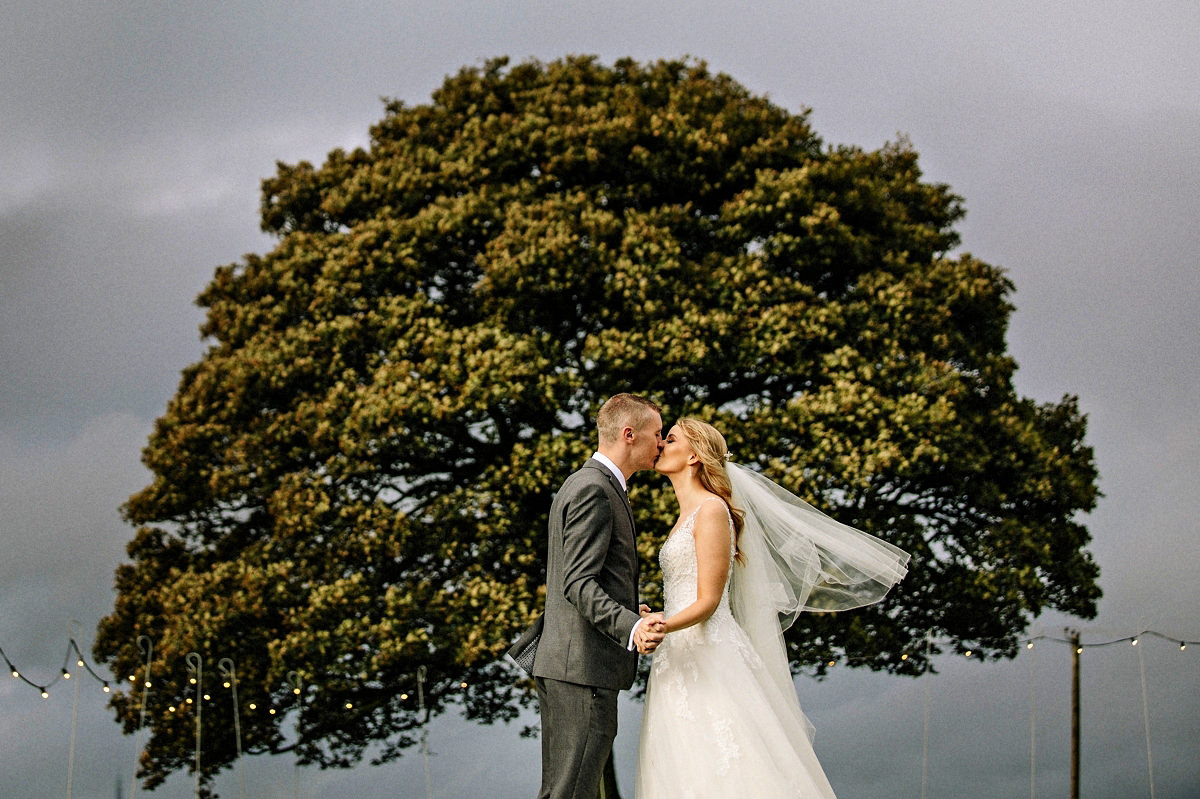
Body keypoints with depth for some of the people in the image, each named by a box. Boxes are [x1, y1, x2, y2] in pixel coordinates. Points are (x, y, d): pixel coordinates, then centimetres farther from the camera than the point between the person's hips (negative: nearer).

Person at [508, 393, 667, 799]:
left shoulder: (585, 484, 20)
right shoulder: (593, 490, -13)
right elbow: (578, 583, -21)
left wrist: (629, 612, 33)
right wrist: (631, 626, -33)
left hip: (563, 664, 11)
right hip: (585, 664, -11)